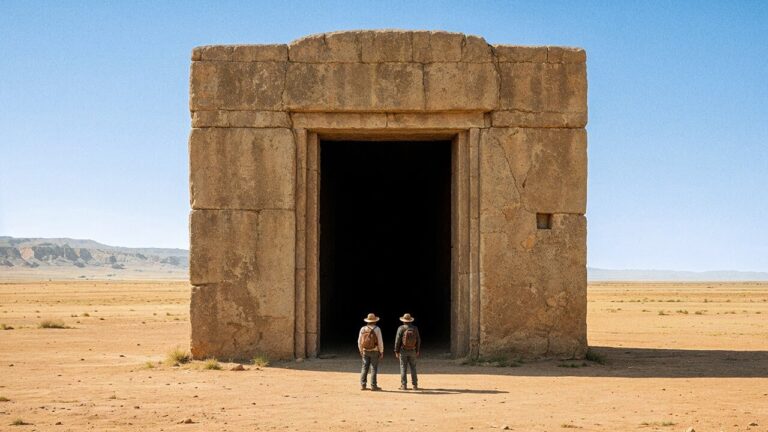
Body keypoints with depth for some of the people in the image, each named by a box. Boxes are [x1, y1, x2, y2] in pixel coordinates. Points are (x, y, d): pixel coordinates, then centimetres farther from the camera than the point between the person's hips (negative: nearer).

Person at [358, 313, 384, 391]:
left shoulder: (363, 329, 2)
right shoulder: (377, 329, -9)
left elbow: (359, 341, 7)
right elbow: (380, 341, -10)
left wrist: (361, 351, 19)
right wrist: (381, 352, -1)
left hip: (365, 351, 4)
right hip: (374, 351, -4)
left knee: (364, 368, 7)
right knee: (374, 368, -1)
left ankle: (363, 385, 6)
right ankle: (373, 386, -1)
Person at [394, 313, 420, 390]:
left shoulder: (401, 328, -9)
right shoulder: (415, 328, 1)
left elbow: (397, 340, -10)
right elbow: (418, 340, 3)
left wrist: (396, 352, -4)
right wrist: (417, 351, 12)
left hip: (403, 351, -3)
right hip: (412, 351, 3)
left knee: (403, 368, 1)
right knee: (413, 368, 9)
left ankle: (404, 385, -1)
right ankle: (415, 385, 8)